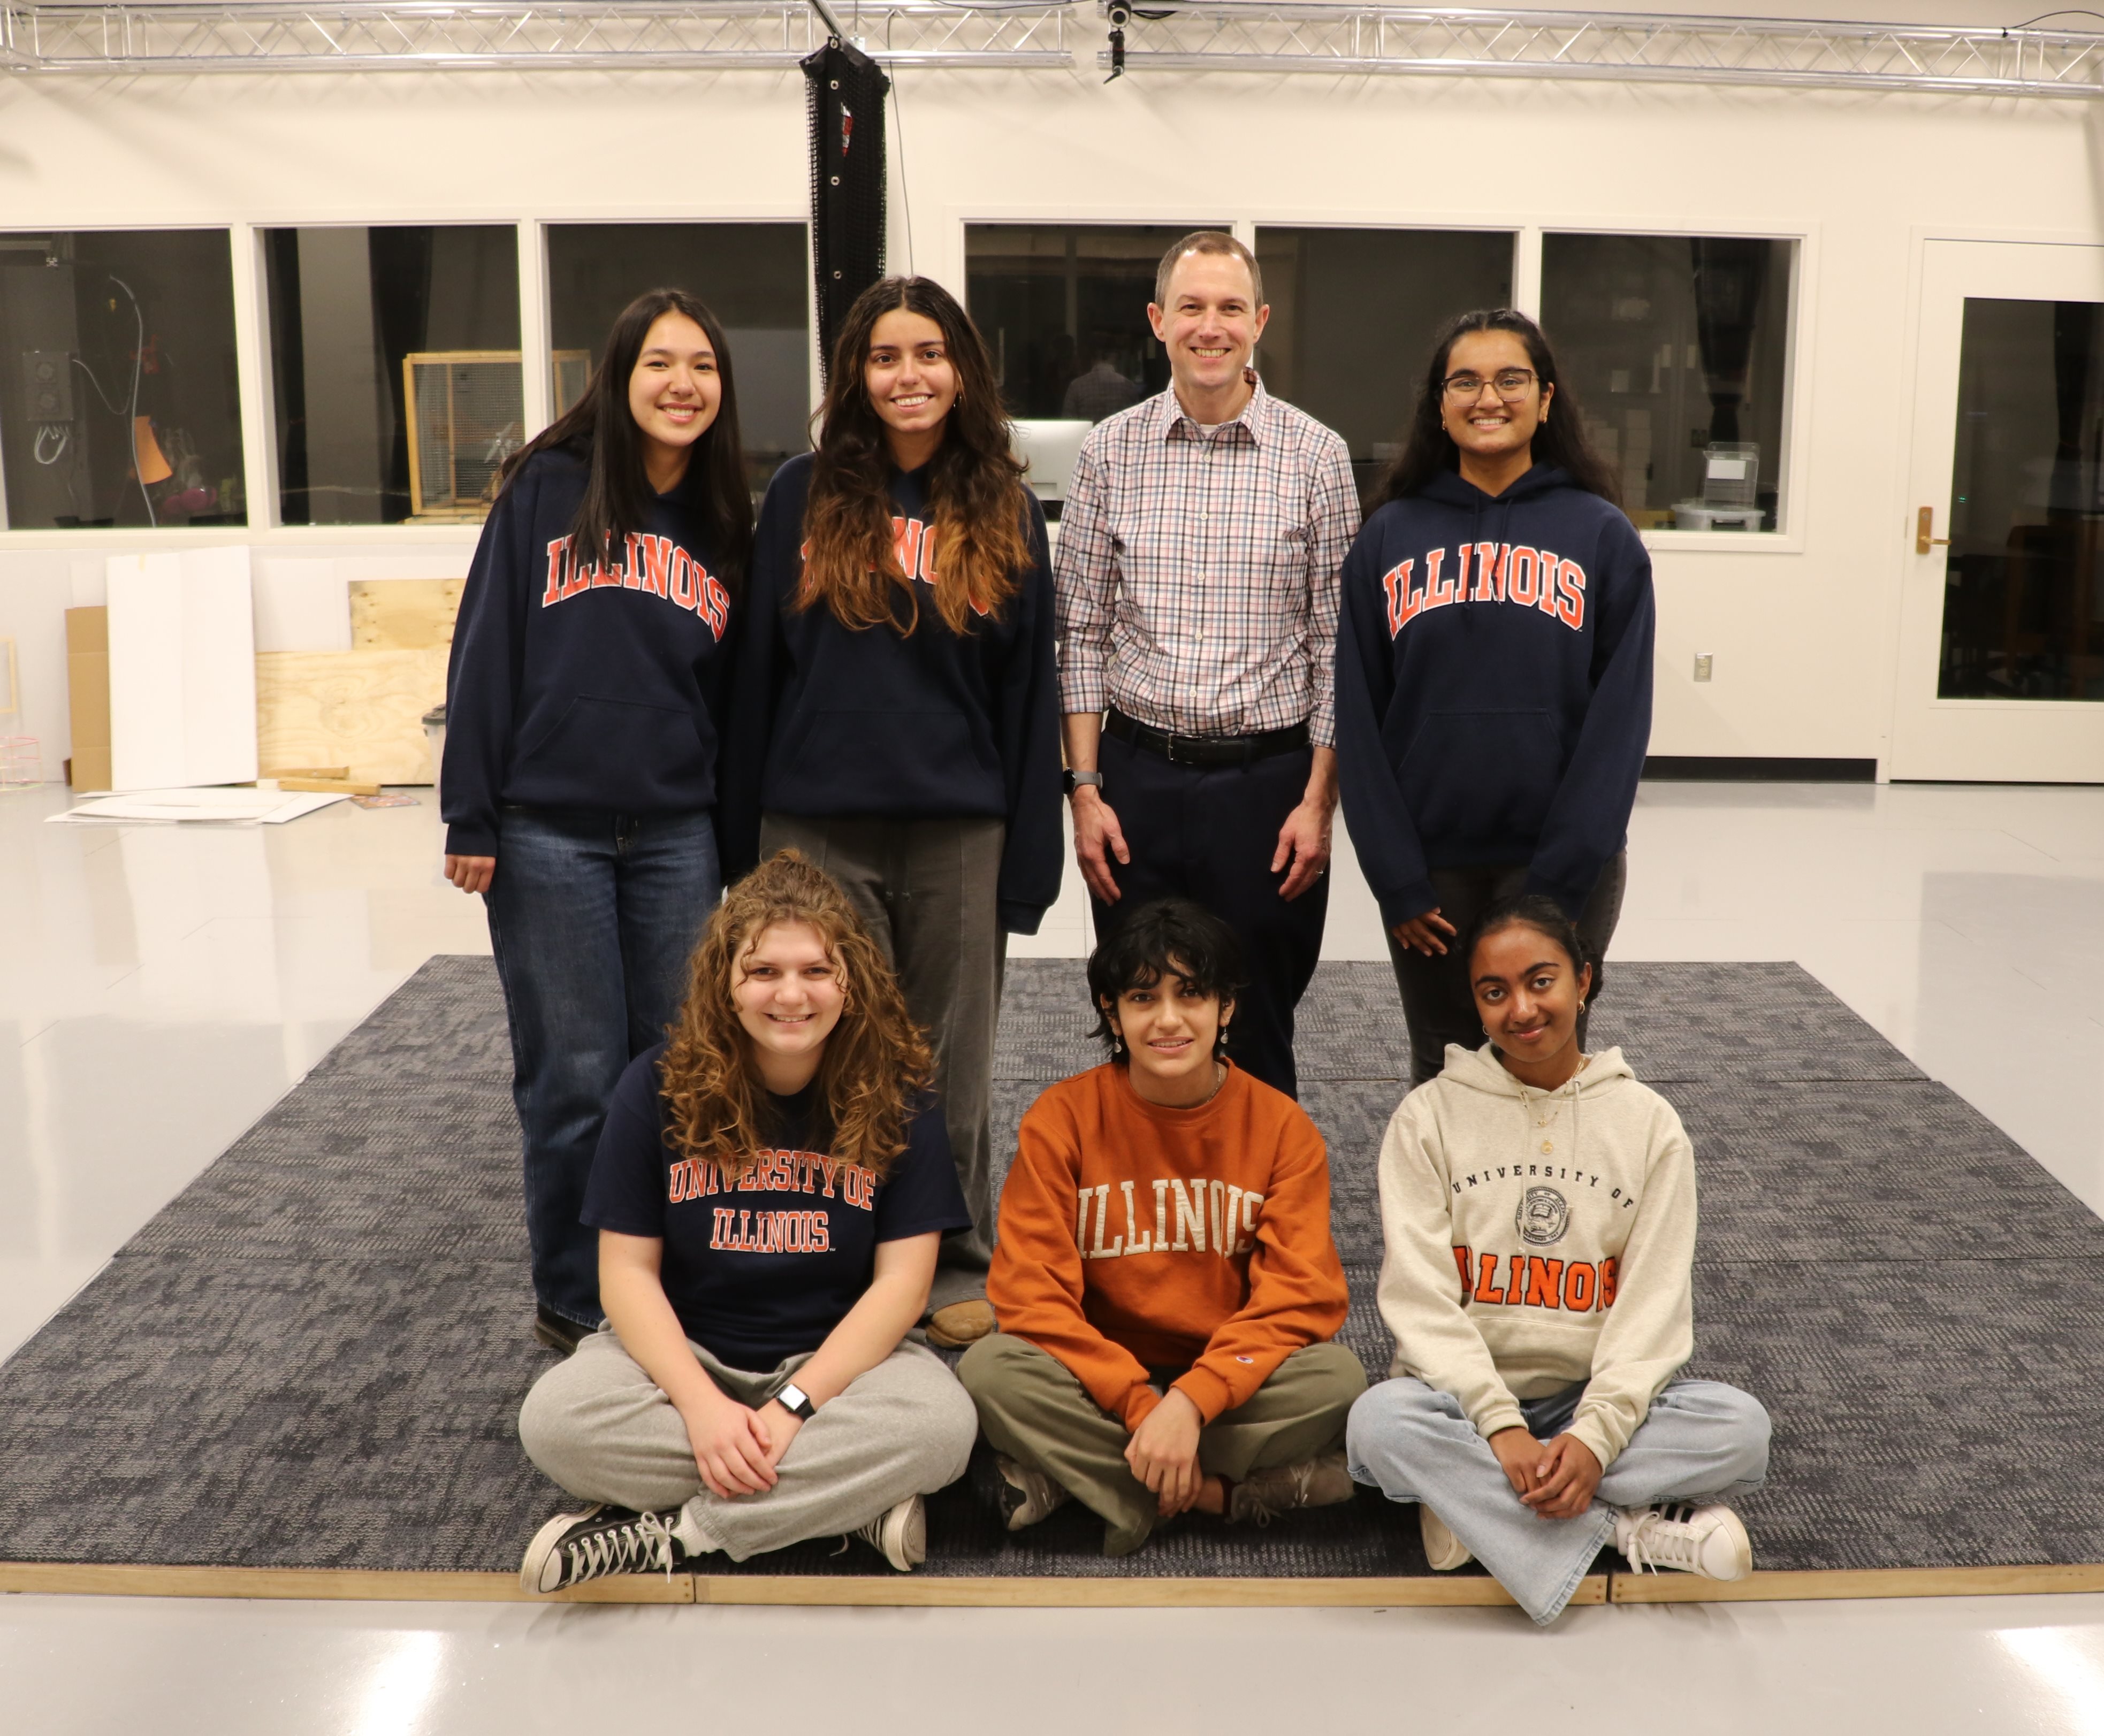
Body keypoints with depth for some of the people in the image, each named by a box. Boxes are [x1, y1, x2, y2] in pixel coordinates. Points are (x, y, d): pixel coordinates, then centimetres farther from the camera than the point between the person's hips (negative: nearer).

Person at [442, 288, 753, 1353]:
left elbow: (736, 694, 12)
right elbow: (486, 652, -2)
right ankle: (572, 1301, 19)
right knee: (574, 1077, 3)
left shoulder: (724, 526, 11)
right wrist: (471, 817, -7)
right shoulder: (548, 488, 1)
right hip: (549, 833, -3)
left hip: (679, 839, 3)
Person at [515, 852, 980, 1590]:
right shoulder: (659, 1087, -7)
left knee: (943, 1424, -32)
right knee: (552, 1418, -29)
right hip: (684, 1350, 1)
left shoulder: (893, 1096, -9)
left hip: (837, 1357, -1)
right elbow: (627, 1269, -7)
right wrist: (702, 1404, -21)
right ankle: (852, 1500, -21)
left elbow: (903, 1280, -11)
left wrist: (792, 1407, -21)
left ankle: (669, 1531, -20)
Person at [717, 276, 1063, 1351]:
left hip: (958, 836, 0)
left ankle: (958, 1267, 26)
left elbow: (1029, 695, 5)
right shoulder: (804, 497, 4)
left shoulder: (1005, 514, 6)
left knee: (951, 1063, 10)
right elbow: (758, 668, 4)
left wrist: (1025, 864, 0)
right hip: (819, 831, 0)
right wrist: (745, 840, 0)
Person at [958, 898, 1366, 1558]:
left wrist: (1189, 1402, -26)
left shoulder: (1282, 1127, -5)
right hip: (1100, 1384, 0)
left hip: (1228, 1385, 1)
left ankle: (1067, 1477, -21)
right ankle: (1225, 1493, -22)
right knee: (991, 1368, -28)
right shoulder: (1061, 1119, -6)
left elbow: (1301, 1298, -12)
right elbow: (1031, 1293, -12)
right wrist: (1139, 1403, -24)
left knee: (1337, 1376, -28)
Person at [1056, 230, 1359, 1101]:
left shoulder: (1316, 456, -1)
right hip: (1139, 775, 2)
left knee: (1259, 1036, 9)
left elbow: (1337, 644, 0)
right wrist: (1085, 790, -1)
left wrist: (1318, 799, -5)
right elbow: (1081, 633, 5)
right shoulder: (1110, 451, 2)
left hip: (1270, 778, -1)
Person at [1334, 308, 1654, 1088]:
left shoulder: (1602, 537, 0)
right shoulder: (1390, 535, 4)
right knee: (1441, 1071, 11)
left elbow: (1618, 719, -4)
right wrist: (1395, 878, -6)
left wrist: (1558, 883, -11)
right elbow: (1358, 716, 1)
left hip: (1564, 863, -1)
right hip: (1431, 867, 1)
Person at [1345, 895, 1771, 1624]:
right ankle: (1632, 1527, -22)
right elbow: (1421, 1295, -8)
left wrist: (1596, 1434, -19)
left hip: (1596, 1399, 1)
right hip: (1464, 1394, -1)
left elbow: (1654, 1303, -3)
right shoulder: (1430, 1116, 0)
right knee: (1380, 1422, -33)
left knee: (1740, 1426, -25)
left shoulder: (1648, 1122, 3)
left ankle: (1479, 1506, -20)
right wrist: (1499, 1423, -21)